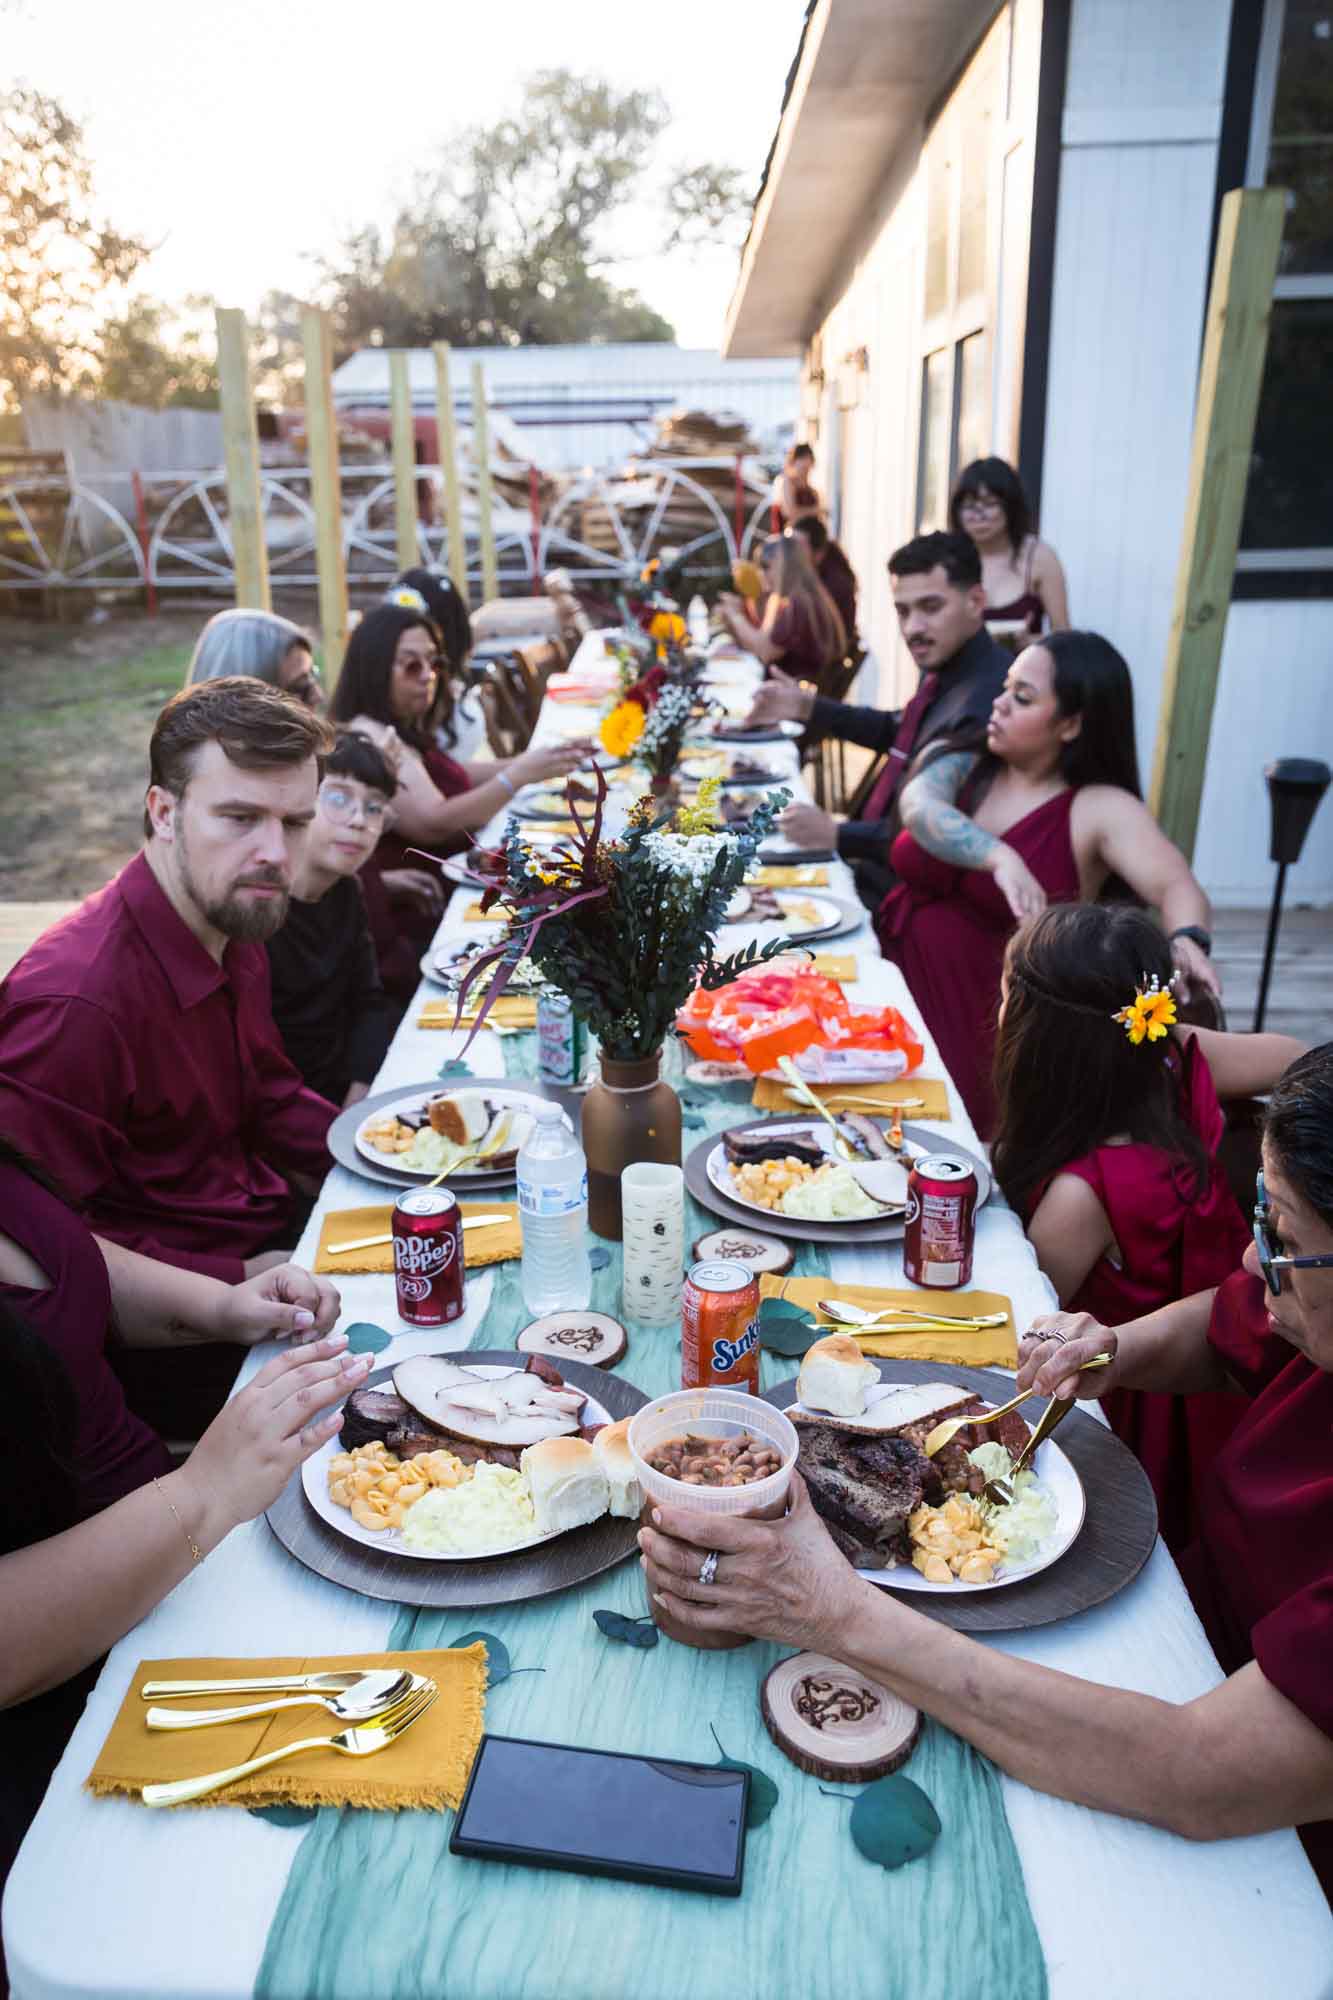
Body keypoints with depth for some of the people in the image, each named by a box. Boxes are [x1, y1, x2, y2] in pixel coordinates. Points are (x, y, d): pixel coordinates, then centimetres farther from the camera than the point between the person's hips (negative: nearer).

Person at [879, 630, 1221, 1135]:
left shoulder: (1101, 809, -6)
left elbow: (1177, 886, -20)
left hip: (987, 1028, -3)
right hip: (893, 989, 3)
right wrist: (1000, 858, -35)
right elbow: (918, 808, -18)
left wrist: (1187, 941, -43)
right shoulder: (956, 762, 4)